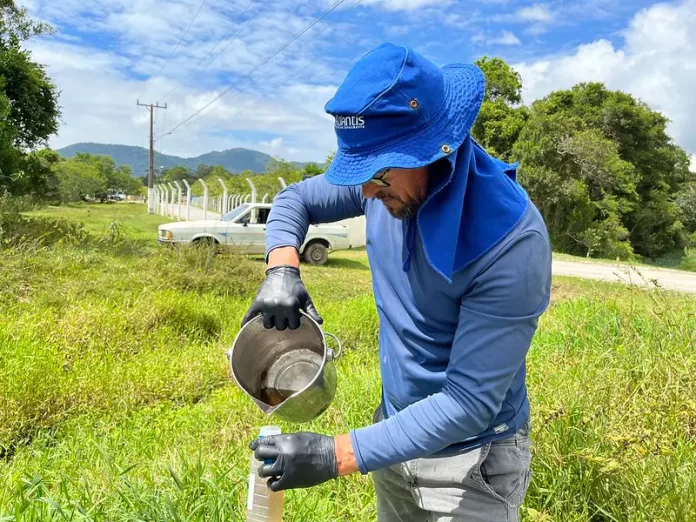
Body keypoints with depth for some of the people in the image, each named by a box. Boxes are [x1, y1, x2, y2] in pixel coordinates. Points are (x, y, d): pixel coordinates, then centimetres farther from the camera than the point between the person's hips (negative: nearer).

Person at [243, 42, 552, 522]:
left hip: (471, 461, -6)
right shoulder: (390, 173, -12)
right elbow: (295, 200, 4)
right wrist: (282, 270, -17)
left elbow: (470, 401, -29)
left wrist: (338, 455, -31)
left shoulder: (511, 240, -31)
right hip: (399, 431, 6)